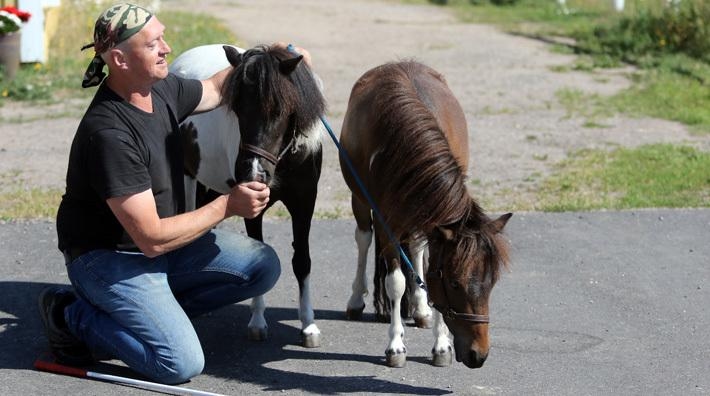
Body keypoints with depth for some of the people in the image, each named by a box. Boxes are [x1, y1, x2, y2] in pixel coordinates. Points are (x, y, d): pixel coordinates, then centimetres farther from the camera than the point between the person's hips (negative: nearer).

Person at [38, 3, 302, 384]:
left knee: (263, 266, 0)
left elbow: (216, 89, 22)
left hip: (163, 241, 9)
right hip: (109, 258, -9)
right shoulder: (109, 134, -30)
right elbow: (152, 239, -28)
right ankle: (73, 316, 0)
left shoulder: (162, 88, -4)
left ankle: (151, 310, 5)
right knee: (182, 364, -20)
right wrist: (227, 205, -21)